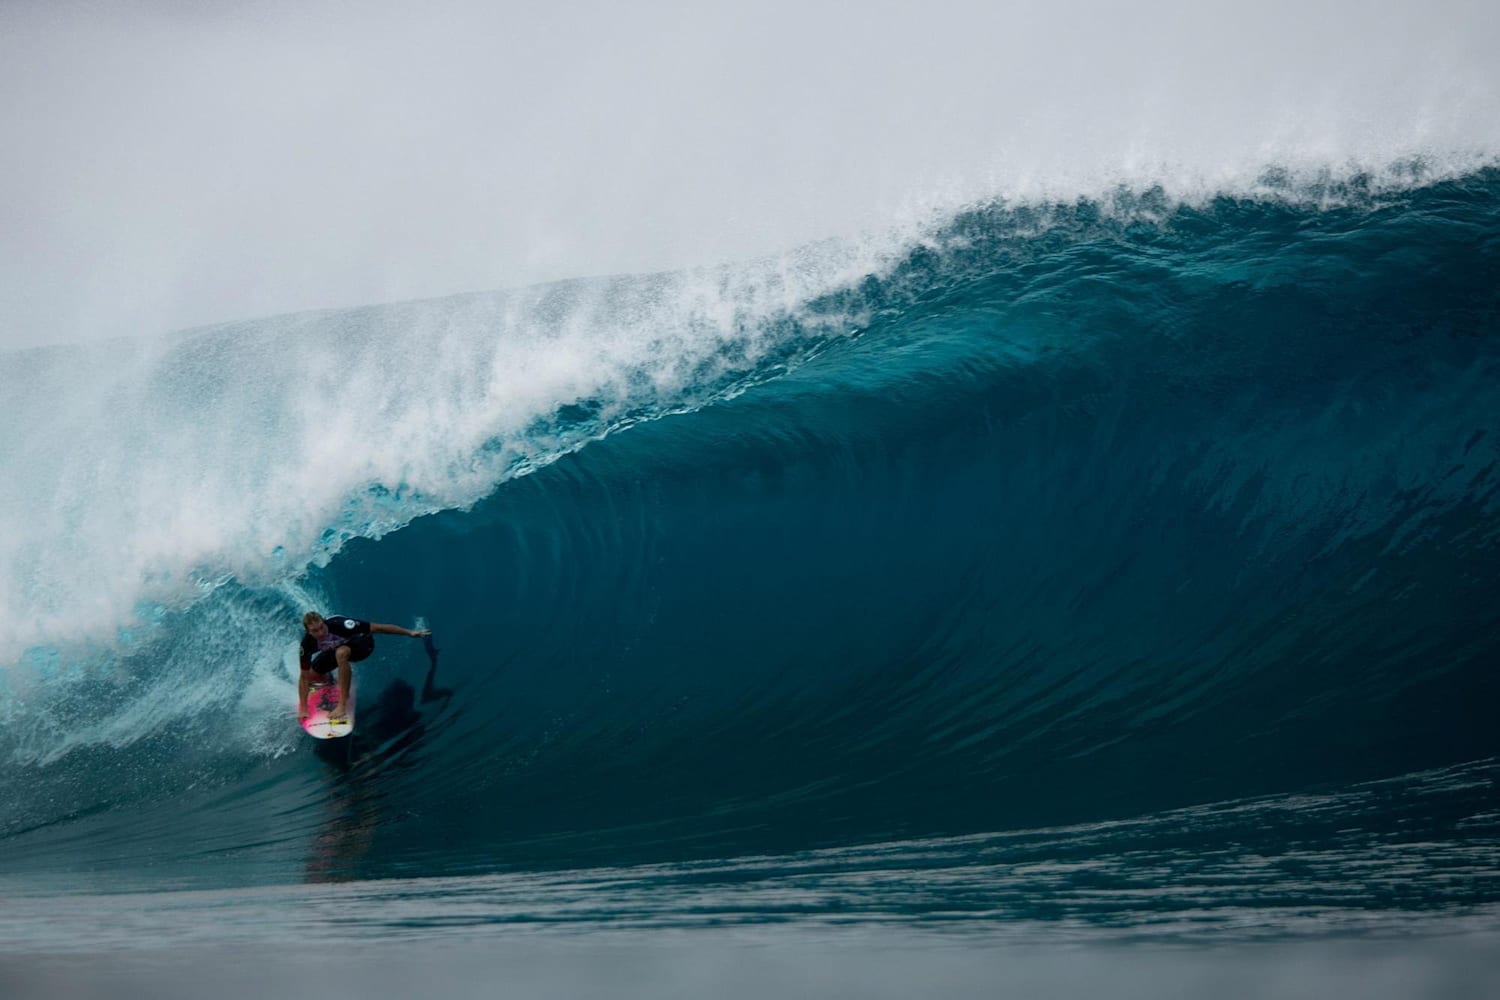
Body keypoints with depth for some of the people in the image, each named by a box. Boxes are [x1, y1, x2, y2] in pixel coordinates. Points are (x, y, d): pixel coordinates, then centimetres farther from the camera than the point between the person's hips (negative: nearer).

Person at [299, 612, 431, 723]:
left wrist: (410, 632, -32)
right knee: (311, 674, -7)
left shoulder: (338, 624, -38)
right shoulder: (307, 644, -27)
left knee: (341, 652, -36)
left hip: (362, 643, -5)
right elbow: (304, 677, -19)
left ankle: (343, 706, -32)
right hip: (335, 649, 5)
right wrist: (303, 709, -23)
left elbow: (376, 628, -33)